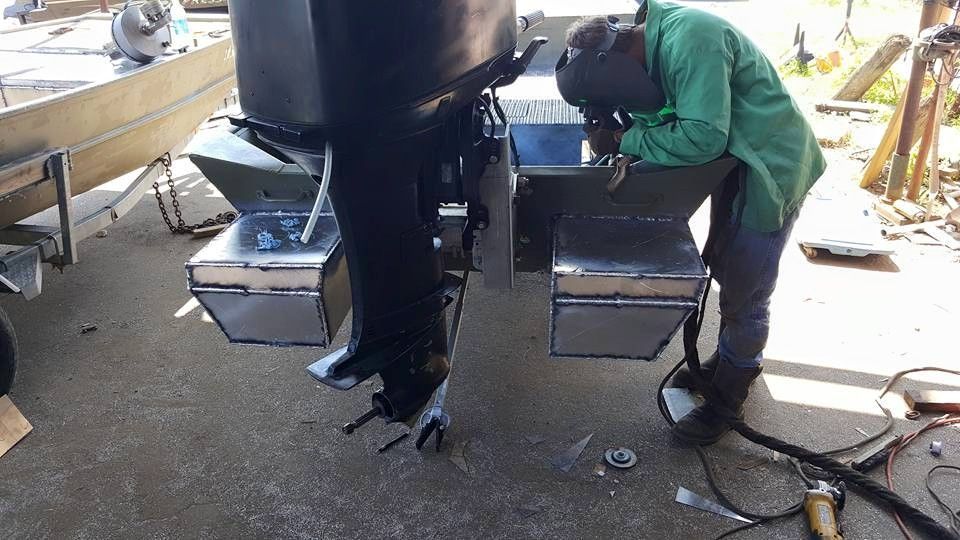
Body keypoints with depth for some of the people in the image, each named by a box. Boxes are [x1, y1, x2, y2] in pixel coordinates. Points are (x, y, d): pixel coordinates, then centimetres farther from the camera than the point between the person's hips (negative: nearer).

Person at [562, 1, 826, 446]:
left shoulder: (691, 40, -30)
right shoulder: (652, 39, -1)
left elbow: (703, 137, -34)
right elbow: (659, 114, 5)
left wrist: (630, 140, -24)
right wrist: (620, 135, -14)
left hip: (771, 170, -9)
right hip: (734, 161, 10)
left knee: (745, 295, 2)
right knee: (725, 271, 23)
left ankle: (726, 399, 20)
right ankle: (730, 360, 44)